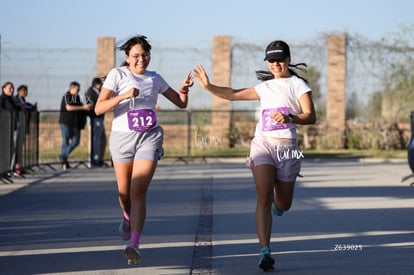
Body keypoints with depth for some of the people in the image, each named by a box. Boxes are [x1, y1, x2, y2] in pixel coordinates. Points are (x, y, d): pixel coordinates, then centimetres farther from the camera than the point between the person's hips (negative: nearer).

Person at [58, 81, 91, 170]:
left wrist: (86, 106, 10)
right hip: (66, 122, -7)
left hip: (75, 123, 7)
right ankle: (64, 162, 2)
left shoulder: (77, 97, 15)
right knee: (66, 141, -3)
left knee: (76, 141, 1)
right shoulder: (66, 96, -9)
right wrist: (83, 107, -21)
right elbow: (68, 107, -24)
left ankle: (63, 156, 10)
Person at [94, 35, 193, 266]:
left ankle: (134, 245, -20)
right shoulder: (117, 75, -2)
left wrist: (184, 89, -5)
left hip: (150, 137, 0)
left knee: (138, 190, -15)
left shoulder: (155, 78, 8)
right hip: (123, 136, 0)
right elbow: (99, 109, -12)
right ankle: (128, 218, 46)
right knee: (125, 192, 10)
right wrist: (124, 96, -26)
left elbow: (181, 103, 17)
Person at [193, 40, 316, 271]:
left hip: (286, 147, -2)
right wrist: (208, 86, 1)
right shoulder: (265, 87, 17)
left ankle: (277, 202, 50)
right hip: (262, 143, 2)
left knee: (283, 205, 10)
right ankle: (265, 252, -19)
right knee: (264, 198, -16)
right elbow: (233, 94, 14)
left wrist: (290, 118, -25)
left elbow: (311, 117, -6)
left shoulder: (298, 84, 5)